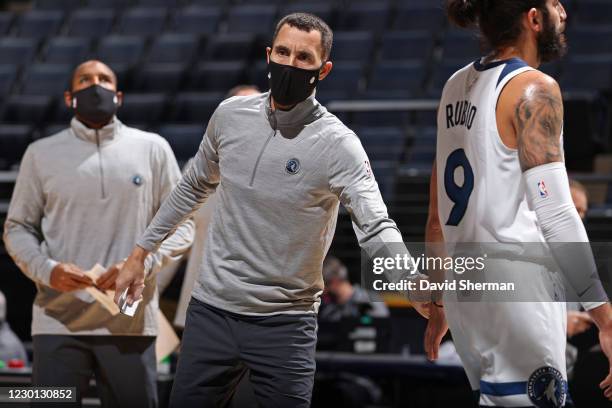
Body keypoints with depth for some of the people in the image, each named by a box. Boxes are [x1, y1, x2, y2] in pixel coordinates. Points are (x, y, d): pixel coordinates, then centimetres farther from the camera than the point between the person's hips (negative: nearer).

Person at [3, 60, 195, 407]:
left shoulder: (153, 149, 6)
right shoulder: (42, 153, 8)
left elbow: (181, 224, 7)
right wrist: (46, 270, -10)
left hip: (131, 324, 0)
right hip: (58, 324, 0)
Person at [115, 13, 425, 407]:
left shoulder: (338, 144, -13)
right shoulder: (230, 115, 1)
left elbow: (376, 227, -25)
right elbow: (194, 187, 18)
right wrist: (141, 252, 20)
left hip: (285, 324, -3)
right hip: (211, 309, 4)